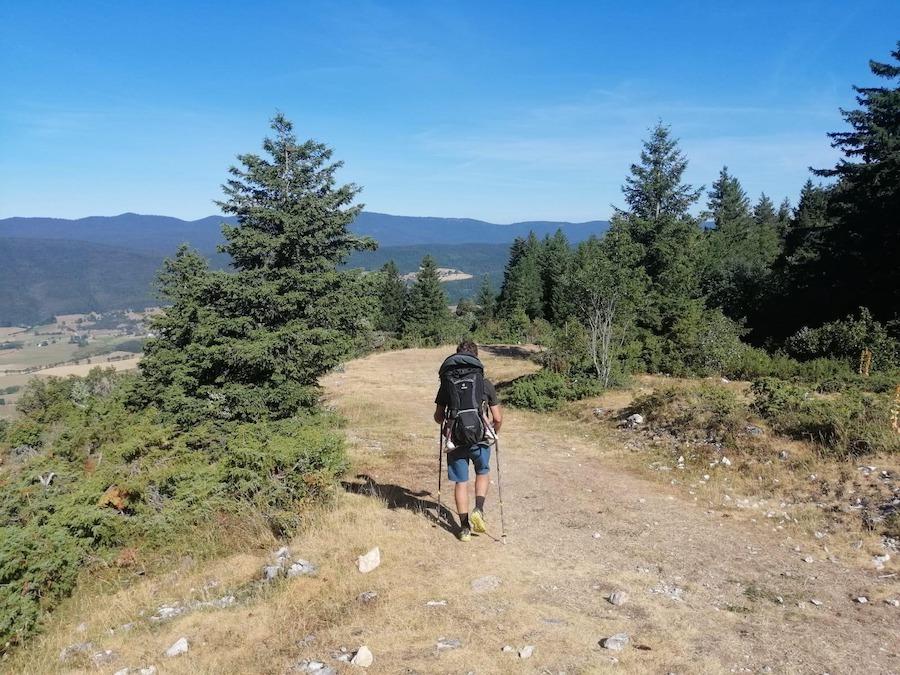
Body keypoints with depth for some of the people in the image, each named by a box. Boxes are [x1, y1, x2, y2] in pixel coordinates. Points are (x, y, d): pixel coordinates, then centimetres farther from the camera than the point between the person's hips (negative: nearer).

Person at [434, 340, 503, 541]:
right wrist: (494, 432, 18)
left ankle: (465, 527, 17)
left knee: (460, 482, 13)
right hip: (480, 439, 0)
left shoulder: (447, 384, -2)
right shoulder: (486, 384, -5)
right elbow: (498, 418, -2)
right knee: (483, 472, 26)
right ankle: (478, 510, 7)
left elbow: (438, 417, 3)